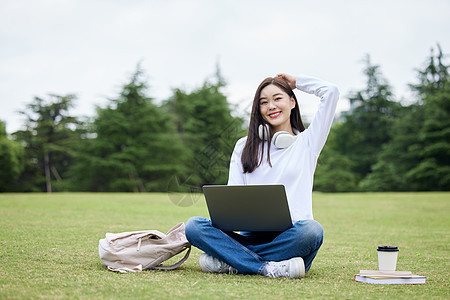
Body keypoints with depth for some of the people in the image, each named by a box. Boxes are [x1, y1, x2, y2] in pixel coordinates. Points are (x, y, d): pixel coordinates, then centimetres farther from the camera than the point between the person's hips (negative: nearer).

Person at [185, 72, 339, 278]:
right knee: (193, 226, -22)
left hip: (290, 238, -2)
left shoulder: (307, 142, 14)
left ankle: (230, 263, -27)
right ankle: (270, 268, -31)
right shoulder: (245, 146, 21)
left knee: (312, 230, -38)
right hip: (251, 237, 2)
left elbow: (331, 92, 5)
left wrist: (296, 82, 20)